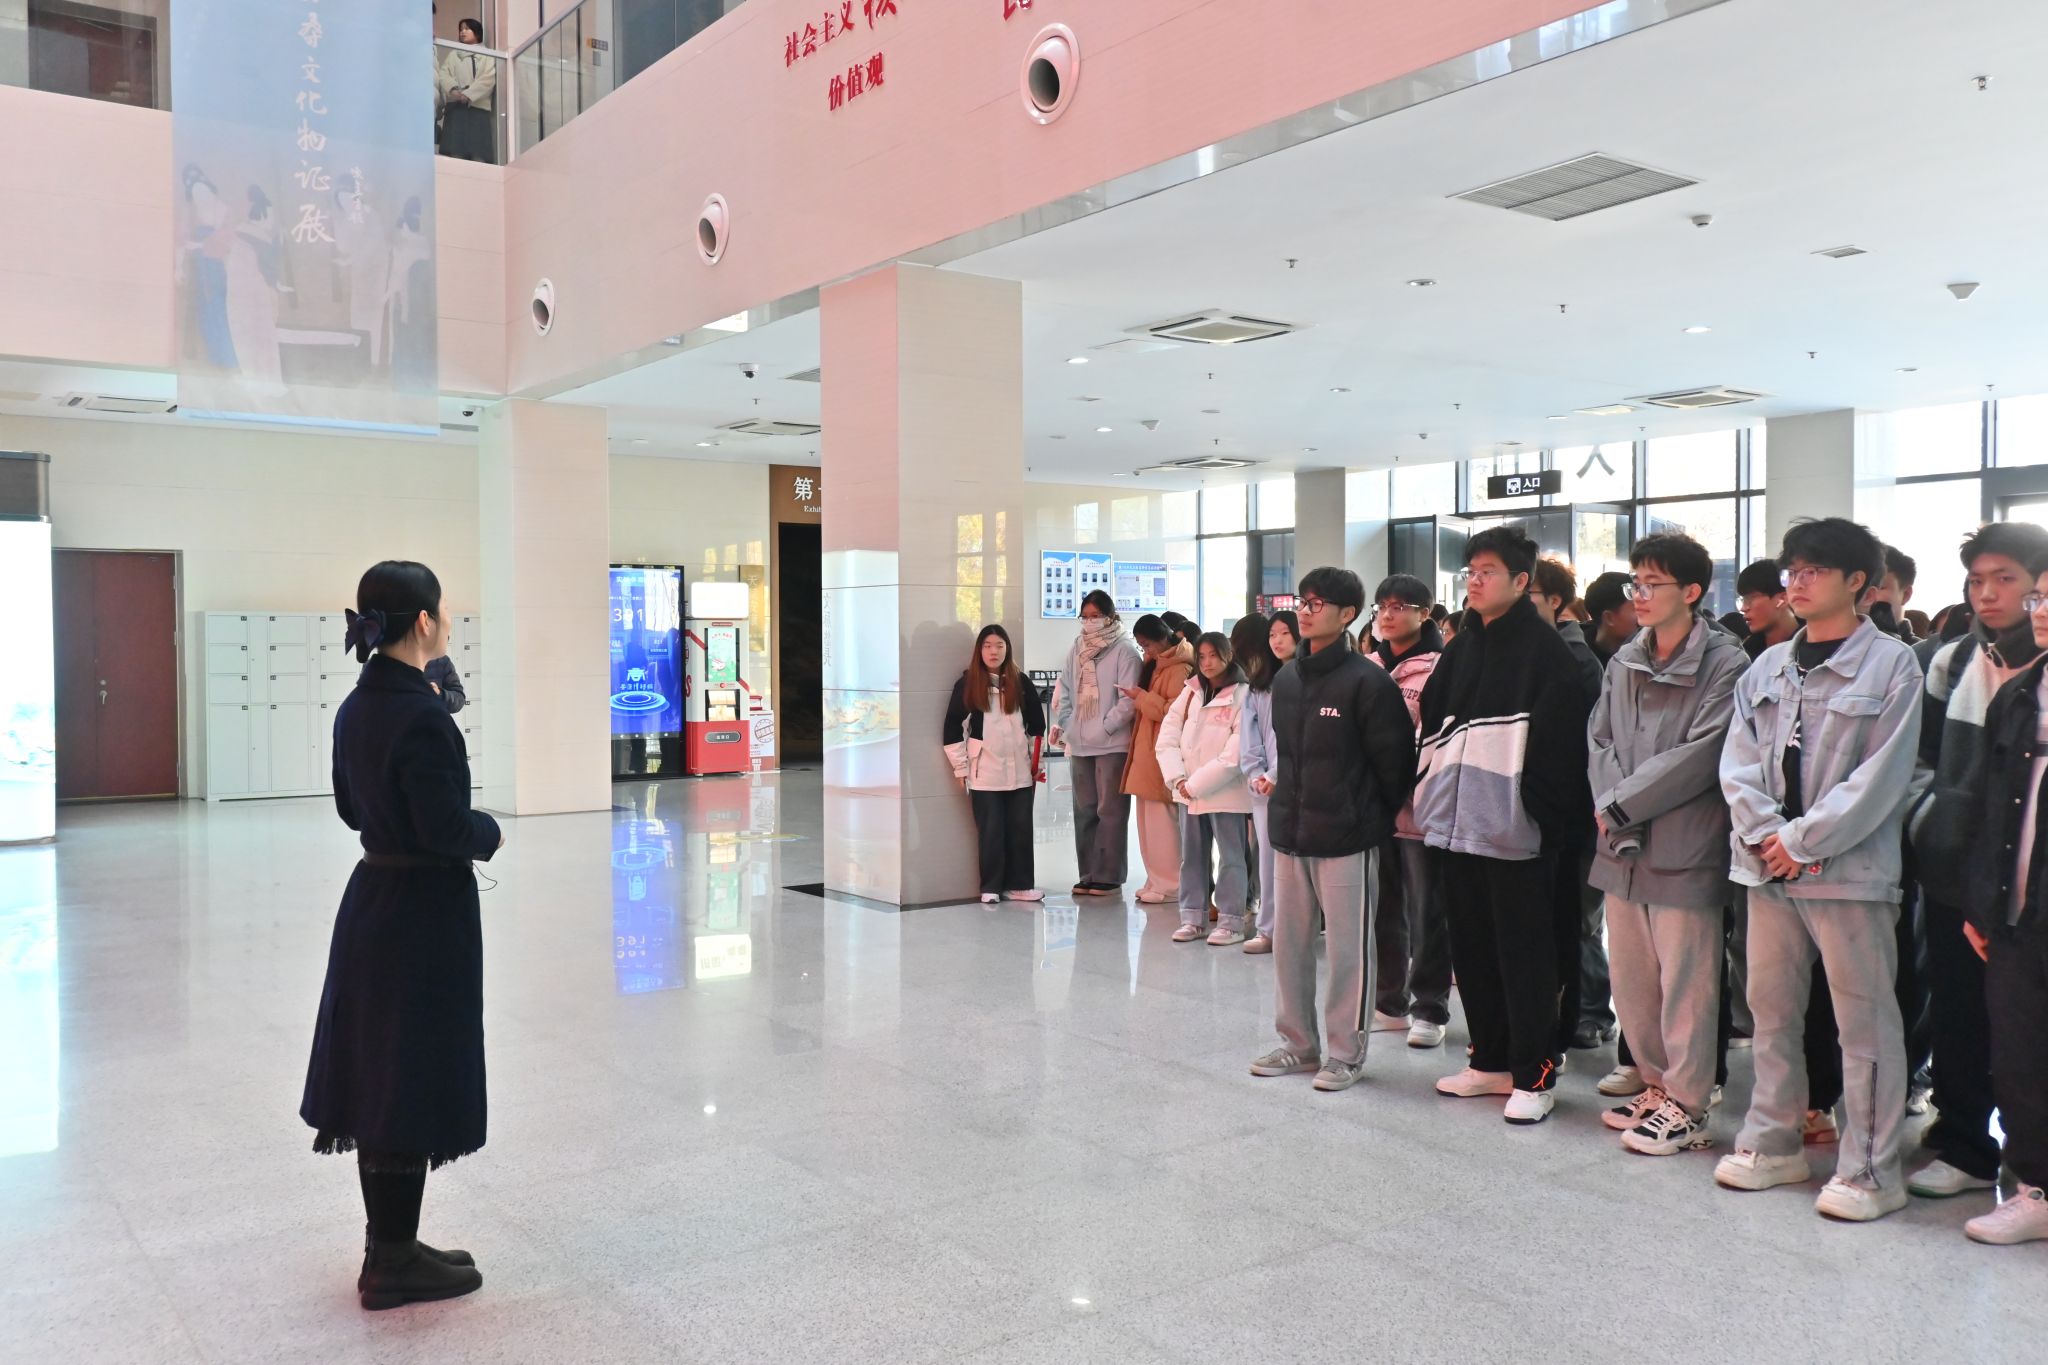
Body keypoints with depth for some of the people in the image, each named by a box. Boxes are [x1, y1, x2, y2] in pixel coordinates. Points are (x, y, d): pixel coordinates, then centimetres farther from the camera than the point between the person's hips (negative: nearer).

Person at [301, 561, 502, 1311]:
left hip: (372, 899, 9)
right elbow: (447, 830, -21)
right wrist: (490, 831, -4)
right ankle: (393, 1265, 14)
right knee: (415, 1081, 2)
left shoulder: (356, 707, 6)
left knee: (379, 1075, 16)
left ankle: (390, 1243, 29)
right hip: (424, 912, -9)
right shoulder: (420, 715, -22)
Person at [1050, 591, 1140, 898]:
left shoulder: (1124, 651, -8)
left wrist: (1104, 727, -15)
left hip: (1113, 744, -7)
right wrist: (1062, 723, 5)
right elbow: (1064, 690, 16)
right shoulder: (1077, 649, 12)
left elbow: (1128, 698, -13)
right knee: (1084, 810, 11)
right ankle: (1088, 875, 19)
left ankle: (1108, 877, 5)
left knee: (1110, 810, -2)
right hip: (1079, 743, 7)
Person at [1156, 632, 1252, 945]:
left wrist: (1196, 784, -14)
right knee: (1192, 857, 12)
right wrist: (1178, 779, -9)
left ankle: (1231, 921, 9)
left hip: (1226, 793, -6)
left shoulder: (1242, 696, -10)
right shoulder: (1190, 692, 8)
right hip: (1188, 792, 6)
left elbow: (1234, 755, -16)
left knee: (1230, 858, 2)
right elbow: (1167, 738, 4)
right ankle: (1193, 917, 21)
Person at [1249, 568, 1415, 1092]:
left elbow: (1393, 759, -9)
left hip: (1346, 837, -7)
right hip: (1290, 832, 7)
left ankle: (1346, 1052, 15)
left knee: (1347, 946, 3)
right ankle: (1298, 1042, 25)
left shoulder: (1367, 681, -12)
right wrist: (1287, 797, 16)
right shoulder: (1286, 679, 10)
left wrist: (1380, 817, -1)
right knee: (1288, 942, 12)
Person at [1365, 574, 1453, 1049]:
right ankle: (1388, 1003, 25)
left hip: (1420, 809, -6)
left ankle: (1429, 1009, 15)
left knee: (1427, 913, 4)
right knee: (1383, 910, 13)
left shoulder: (1440, 668, -8)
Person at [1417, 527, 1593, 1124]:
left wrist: (1542, 814, -16)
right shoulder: (1462, 648, 15)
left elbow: (1559, 739, -12)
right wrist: (1429, 798, 7)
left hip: (1516, 828, -7)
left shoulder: (1543, 648, -7)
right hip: (1460, 823, 7)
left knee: (1524, 954, -1)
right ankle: (1491, 1061, 26)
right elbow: (1433, 723, 17)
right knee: (1472, 948, 13)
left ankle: (1534, 1075, 9)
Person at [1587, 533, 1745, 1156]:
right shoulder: (1624, 662, 12)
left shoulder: (1725, 665, -8)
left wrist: (1620, 804, -12)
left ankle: (1686, 1107, 13)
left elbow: (1699, 755, -16)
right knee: (1631, 980, 14)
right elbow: (1599, 742, 10)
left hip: (1685, 848, -6)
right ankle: (1658, 1085, 29)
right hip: (1621, 847, 6)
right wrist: (1613, 812, -7)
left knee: (1685, 982, 1)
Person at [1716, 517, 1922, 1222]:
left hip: (1850, 868, -6)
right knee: (1770, 1010, 14)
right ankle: (1773, 1142, 27)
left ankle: (1869, 1169, 12)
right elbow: (1738, 761, 6)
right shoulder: (1768, 668, 11)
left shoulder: (1890, 665, -5)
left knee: (1864, 1021, 1)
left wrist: (1802, 839, -13)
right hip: (1768, 866, 6)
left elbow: (1880, 778, -11)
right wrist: (1765, 835, -9)